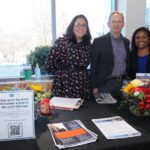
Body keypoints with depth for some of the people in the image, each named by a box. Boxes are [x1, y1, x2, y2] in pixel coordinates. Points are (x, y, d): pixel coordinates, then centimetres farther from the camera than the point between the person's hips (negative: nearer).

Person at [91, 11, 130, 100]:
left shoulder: (126, 42, 9)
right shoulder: (99, 41, -6)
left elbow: (128, 63, 16)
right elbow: (94, 65, -5)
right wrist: (94, 87, -9)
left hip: (123, 83, 4)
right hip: (105, 84, -4)